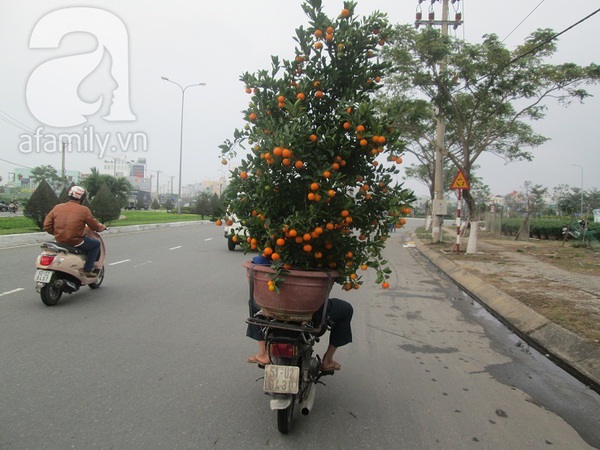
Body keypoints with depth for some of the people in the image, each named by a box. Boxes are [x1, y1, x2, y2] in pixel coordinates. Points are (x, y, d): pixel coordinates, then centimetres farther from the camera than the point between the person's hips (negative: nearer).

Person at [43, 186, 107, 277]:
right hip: (76, 242, -6)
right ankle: (87, 270, 8)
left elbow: (47, 226, 5)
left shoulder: (57, 207, 5)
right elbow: (95, 226, -2)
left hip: (59, 241, 6)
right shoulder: (84, 210, -9)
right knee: (96, 244, 17)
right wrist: (102, 227, 20)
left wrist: (57, 233, 21)